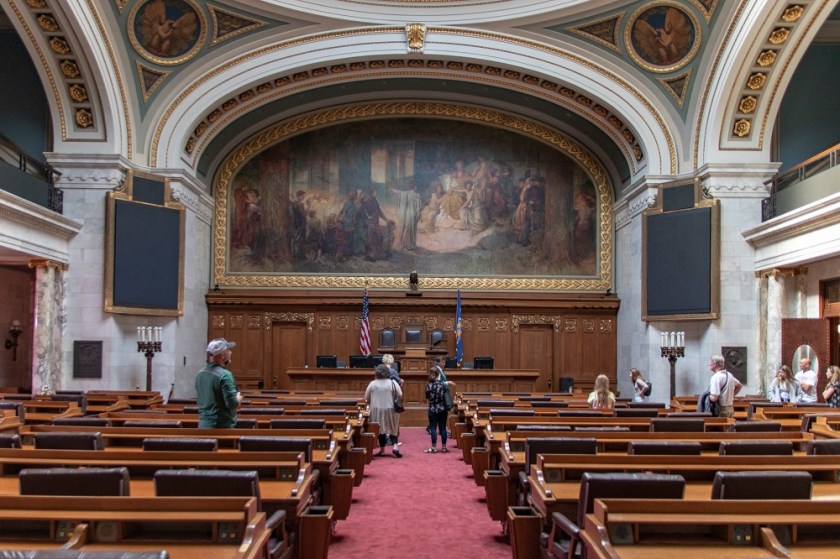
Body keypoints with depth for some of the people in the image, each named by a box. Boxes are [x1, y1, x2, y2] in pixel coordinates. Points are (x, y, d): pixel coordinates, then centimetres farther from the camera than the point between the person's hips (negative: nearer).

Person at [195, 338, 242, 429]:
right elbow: (232, 404, -20)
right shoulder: (224, 375, -18)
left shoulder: (200, 374, 7)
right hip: (222, 426, -8)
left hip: (203, 425, 8)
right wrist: (239, 398, -1)